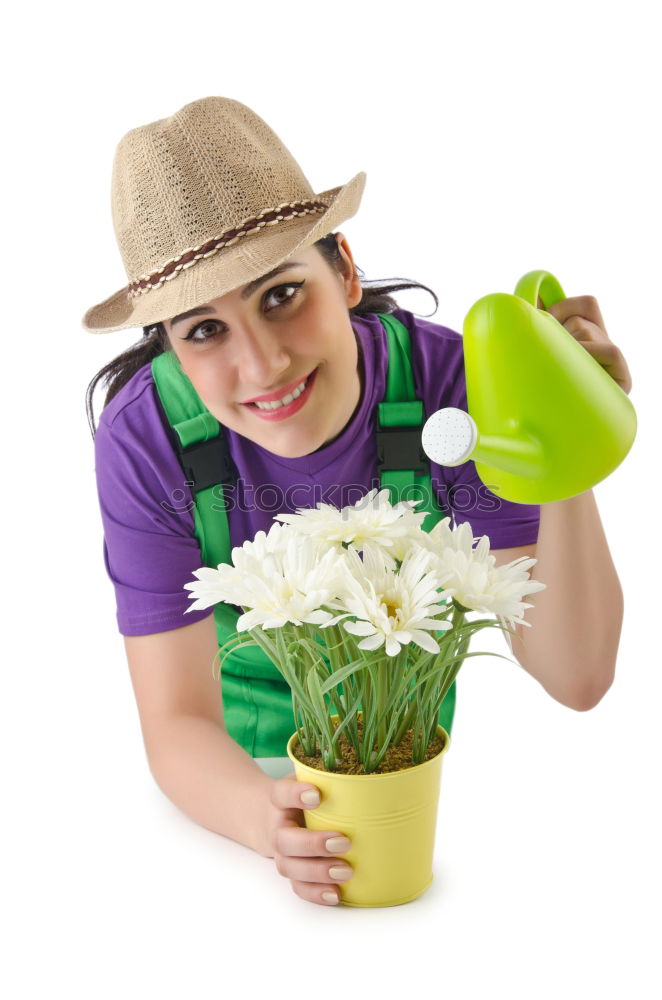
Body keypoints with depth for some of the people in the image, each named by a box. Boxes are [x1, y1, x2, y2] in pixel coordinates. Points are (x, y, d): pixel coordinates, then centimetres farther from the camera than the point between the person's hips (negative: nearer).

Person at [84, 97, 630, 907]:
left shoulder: (449, 380, -27)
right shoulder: (144, 440, -24)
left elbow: (575, 680, -26)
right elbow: (177, 722, -20)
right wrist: (266, 818, -42)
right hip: (240, 767, -2)